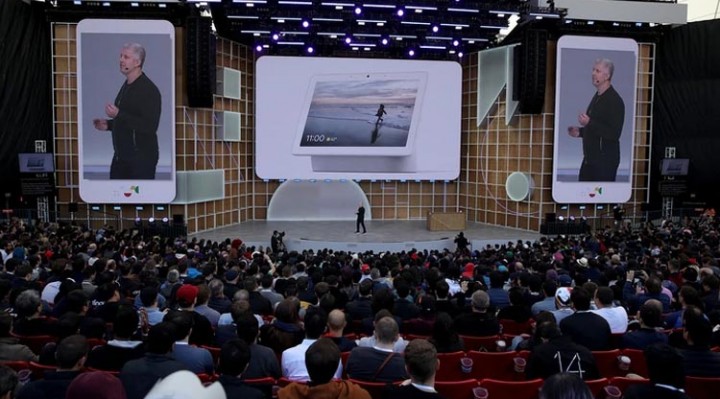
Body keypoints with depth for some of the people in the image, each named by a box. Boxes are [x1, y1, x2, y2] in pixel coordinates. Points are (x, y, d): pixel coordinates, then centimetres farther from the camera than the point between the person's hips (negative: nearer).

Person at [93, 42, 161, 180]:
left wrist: (118, 115, -24)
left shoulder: (149, 90, -14)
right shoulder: (126, 86, 14)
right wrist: (108, 124, 9)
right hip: (120, 156, 9)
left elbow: (149, 126, -23)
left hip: (141, 159, -9)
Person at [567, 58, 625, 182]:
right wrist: (579, 131, 10)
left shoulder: (614, 101, -13)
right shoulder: (597, 97, 15)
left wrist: (589, 123, -26)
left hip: (605, 161, -9)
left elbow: (614, 133, -21)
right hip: (590, 158, 9)